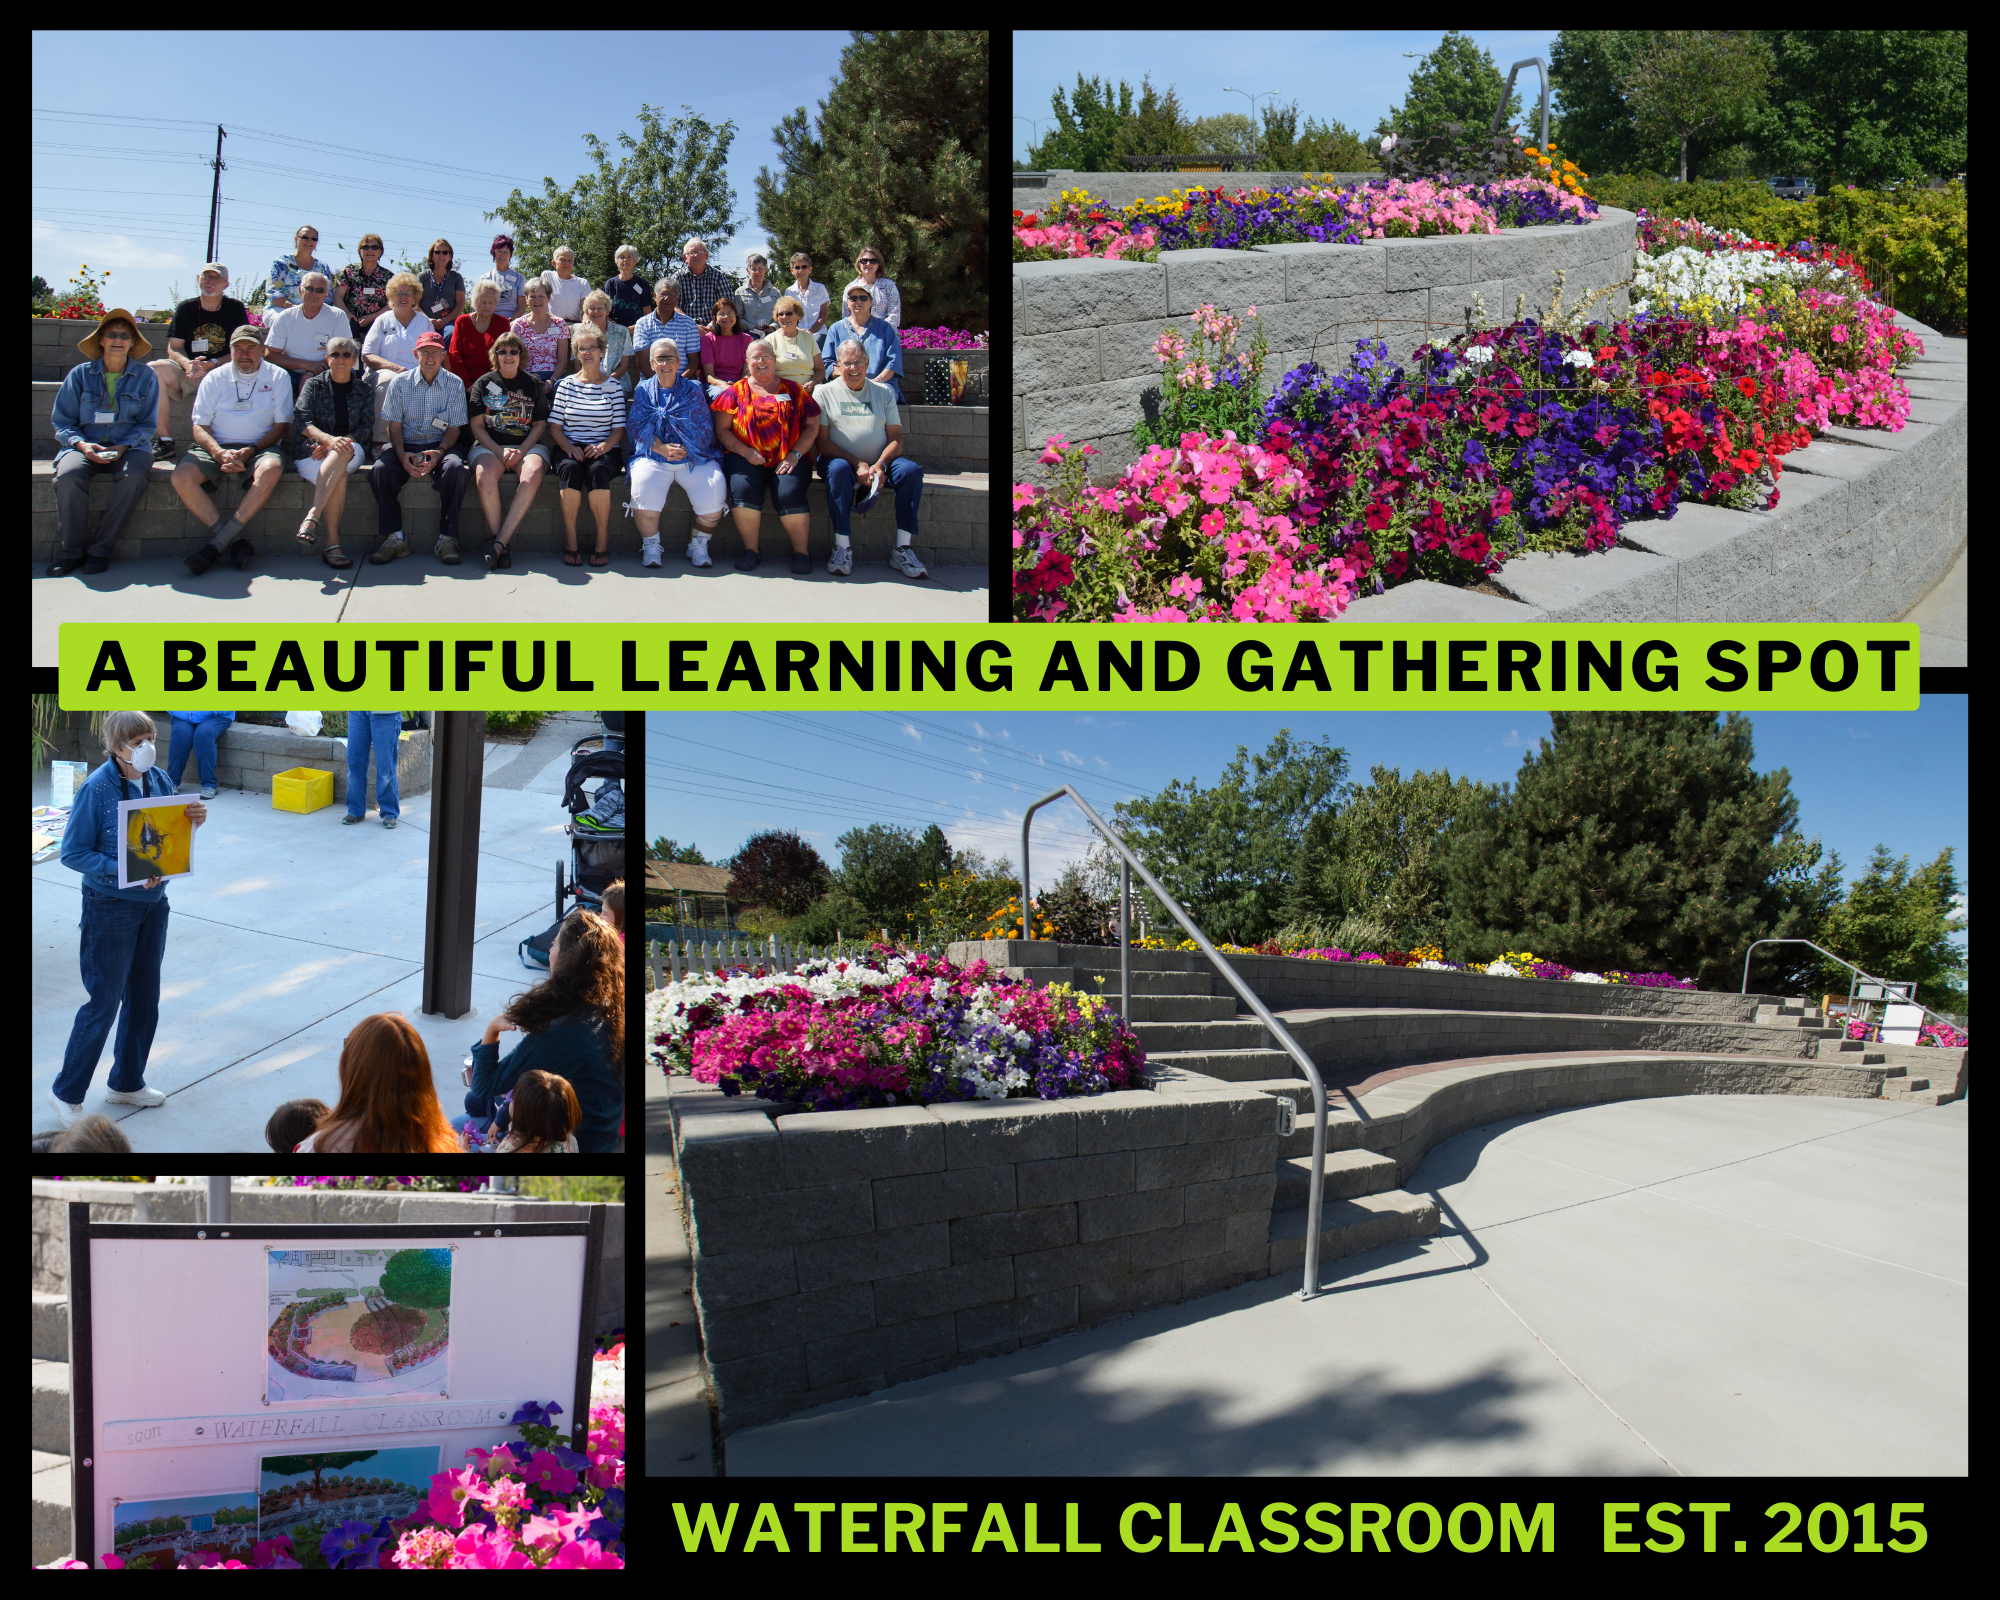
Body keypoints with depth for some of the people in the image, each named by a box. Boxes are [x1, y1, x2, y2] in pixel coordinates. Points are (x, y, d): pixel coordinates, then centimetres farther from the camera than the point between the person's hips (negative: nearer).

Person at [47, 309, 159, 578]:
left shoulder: (145, 376, 6)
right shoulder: (80, 374, 6)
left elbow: (146, 424, 7)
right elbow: (62, 421, 7)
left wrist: (123, 447, -12)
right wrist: (81, 444, -14)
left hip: (128, 447, 0)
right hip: (85, 446, 0)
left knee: (134, 475, -36)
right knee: (69, 474, -33)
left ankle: (101, 549, -24)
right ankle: (70, 550, -19)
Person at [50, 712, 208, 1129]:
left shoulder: (159, 781, 0)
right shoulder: (97, 789, -18)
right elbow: (73, 853, -16)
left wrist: (192, 821, -11)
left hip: (153, 903, 6)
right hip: (110, 907, -6)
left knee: (144, 999, 15)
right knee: (104, 1002, 1)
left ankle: (127, 1083, 32)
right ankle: (66, 1093, 17)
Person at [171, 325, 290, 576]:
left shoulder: (277, 377, 8)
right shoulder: (215, 378, 11)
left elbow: (281, 425, 2)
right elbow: (200, 426, 5)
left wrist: (250, 451, -15)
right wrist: (219, 453, -17)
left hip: (259, 447, -2)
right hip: (217, 446, 2)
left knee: (271, 470, -38)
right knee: (181, 477, -28)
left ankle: (216, 544, -31)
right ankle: (235, 540, -23)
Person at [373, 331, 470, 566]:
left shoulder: (455, 384, 4)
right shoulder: (400, 383, 5)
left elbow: (454, 428, 2)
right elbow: (395, 425, 4)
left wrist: (439, 453, -18)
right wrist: (402, 455, -16)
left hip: (440, 446, -1)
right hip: (406, 446, 1)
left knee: (455, 466, -35)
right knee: (381, 468, -29)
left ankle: (447, 538, -26)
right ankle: (394, 538, -22)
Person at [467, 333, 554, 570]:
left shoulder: (532, 385, 14)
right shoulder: (483, 383, 13)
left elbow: (540, 424, 9)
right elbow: (476, 425, 6)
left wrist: (521, 451, -9)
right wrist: (499, 451, -10)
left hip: (528, 445, 0)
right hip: (490, 445, 0)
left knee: (533, 475, -36)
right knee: (484, 477, -35)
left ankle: (499, 543, -37)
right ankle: (501, 546, -29)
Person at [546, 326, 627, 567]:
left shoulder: (613, 387, 11)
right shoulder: (566, 385, 13)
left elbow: (619, 429, 5)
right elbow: (554, 425, 7)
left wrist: (602, 447, -15)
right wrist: (569, 447, -12)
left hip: (604, 450, -1)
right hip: (570, 448, 1)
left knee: (597, 470, -35)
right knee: (570, 468, -34)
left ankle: (603, 541, -26)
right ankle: (569, 541, -28)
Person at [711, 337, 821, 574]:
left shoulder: (793, 390, 14)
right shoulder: (736, 392, 13)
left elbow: (812, 426, 10)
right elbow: (722, 429, 8)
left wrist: (795, 454, -5)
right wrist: (745, 451, -9)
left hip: (787, 459, 0)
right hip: (746, 457, 0)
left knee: (790, 494, -30)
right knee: (744, 490, -31)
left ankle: (801, 552, -10)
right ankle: (750, 550, -12)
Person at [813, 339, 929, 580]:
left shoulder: (883, 393, 12)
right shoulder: (824, 393, 5)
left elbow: (896, 438, 5)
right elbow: (822, 442, -4)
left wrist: (879, 465, -17)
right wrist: (858, 465, -17)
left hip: (879, 463, 2)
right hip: (841, 459, -2)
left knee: (911, 470, -27)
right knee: (838, 470, -37)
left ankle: (902, 548, -24)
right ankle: (842, 547, -32)